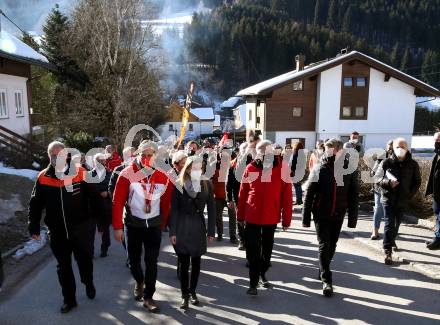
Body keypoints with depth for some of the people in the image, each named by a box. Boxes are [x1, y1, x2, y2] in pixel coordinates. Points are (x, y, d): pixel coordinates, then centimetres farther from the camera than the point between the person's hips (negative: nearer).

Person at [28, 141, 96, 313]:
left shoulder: (81, 174, -9)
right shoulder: (43, 177, -2)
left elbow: (96, 198, -3)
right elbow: (35, 205, 6)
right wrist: (34, 227, 4)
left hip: (81, 230, -2)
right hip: (57, 232, 2)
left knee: (85, 261, 15)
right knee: (63, 267, 12)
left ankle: (89, 283, 44)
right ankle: (69, 299, 28)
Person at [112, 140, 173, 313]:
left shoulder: (162, 177, -5)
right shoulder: (127, 174, -11)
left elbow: (166, 201, 3)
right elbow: (118, 201, -10)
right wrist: (118, 226, -11)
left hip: (154, 225, 1)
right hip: (132, 224, -1)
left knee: (151, 262, 4)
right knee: (133, 259, 13)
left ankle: (148, 297, 19)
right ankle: (139, 282, 43)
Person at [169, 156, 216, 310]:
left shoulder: (207, 184, 0)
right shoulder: (179, 185, -6)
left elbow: (211, 209, 2)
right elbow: (173, 209, -5)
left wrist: (211, 231, 0)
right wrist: (172, 232, -8)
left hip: (199, 228, 2)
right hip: (182, 228, -2)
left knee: (196, 263, 11)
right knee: (184, 263, 2)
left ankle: (192, 292, 30)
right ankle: (185, 295, 17)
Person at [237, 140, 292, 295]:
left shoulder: (282, 169, -8)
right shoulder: (251, 168, -6)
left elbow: (287, 196, -5)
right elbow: (242, 193, 1)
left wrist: (286, 219, -4)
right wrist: (240, 215, 4)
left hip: (271, 217, 1)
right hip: (252, 216, -1)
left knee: (267, 248, 18)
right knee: (253, 250, 1)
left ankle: (262, 274, 40)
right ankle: (253, 282, 12)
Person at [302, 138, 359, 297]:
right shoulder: (319, 169, -6)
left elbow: (354, 195, 2)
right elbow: (309, 194, -5)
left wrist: (352, 218, 0)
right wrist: (306, 217, -7)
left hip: (338, 215, 2)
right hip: (321, 214, -2)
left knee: (332, 246, 14)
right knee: (324, 245, -5)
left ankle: (323, 270, 35)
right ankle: (326, 280, 2)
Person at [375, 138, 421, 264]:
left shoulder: (413, 164, 0)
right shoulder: (386, 162, -5)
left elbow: (417, 182, 8)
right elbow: (377, 178, -4)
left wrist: (410, 194, -3)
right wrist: (388, 182, -22)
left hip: (403, 200, 3)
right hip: (388, 198, -3)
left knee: (397, 224, 18)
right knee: (389, 224, -8)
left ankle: (392, 240, 44)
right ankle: (388, 251, -8)